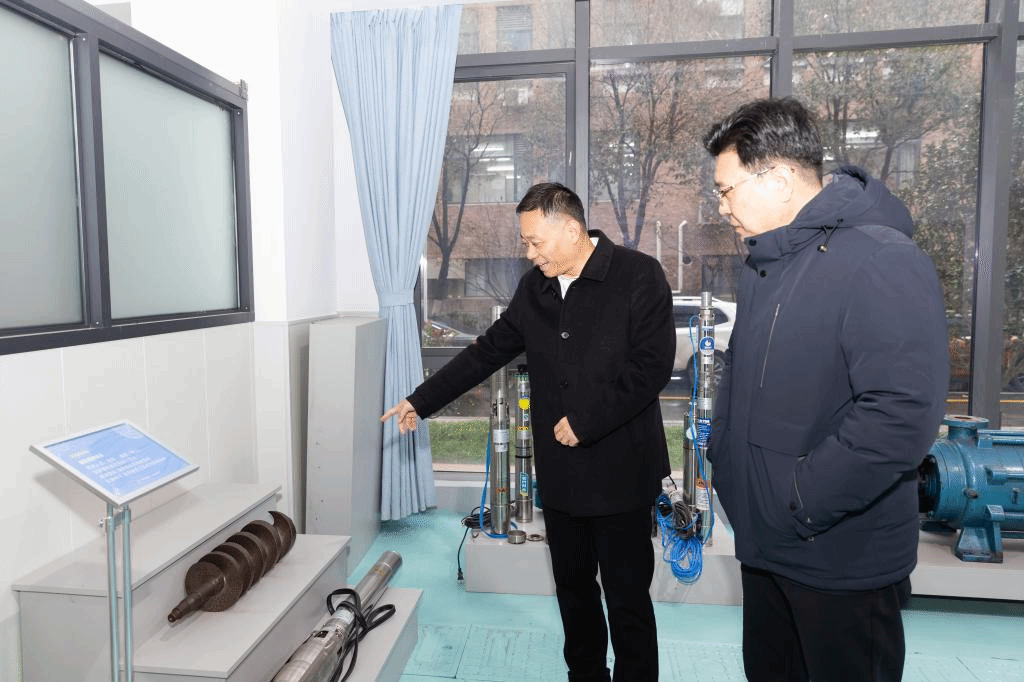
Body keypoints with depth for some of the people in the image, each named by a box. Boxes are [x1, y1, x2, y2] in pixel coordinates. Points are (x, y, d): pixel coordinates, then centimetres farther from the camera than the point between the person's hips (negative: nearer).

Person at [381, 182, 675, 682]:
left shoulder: (639, 276, -9)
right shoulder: (534, 288, 7)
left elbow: (652, 366, -15)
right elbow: (488, 351, 13)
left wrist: (585, 422, -16)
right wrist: (421, 401, 13)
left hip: (620, 471, -5)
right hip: (559, 472, 5)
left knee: (628, 598, 7)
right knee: (573, 589, 18)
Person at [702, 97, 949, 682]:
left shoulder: (883, 263, -21)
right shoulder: (766, 264, 9)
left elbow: (903, 413, -29)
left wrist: (800, 499, -22)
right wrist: (721, 450, 10)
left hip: (844, 562, -8)